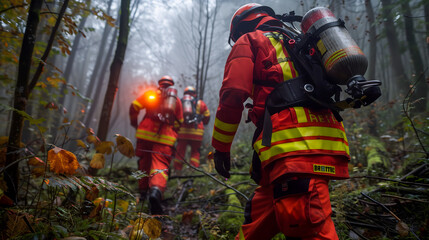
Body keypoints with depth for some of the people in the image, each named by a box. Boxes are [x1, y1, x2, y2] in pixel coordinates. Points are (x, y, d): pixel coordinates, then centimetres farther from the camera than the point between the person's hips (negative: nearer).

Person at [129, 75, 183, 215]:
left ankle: (142, 192, 28)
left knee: (144, 163, 18)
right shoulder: (177, 100, 19)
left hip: (145, 133, 1)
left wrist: (134, 122, 25)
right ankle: (156, 191, -39)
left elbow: (134, 106, 9)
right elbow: (179, 122, 20)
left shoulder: (151, 94, 15)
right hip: (166, 137, -1)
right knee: (160, 165, -11)